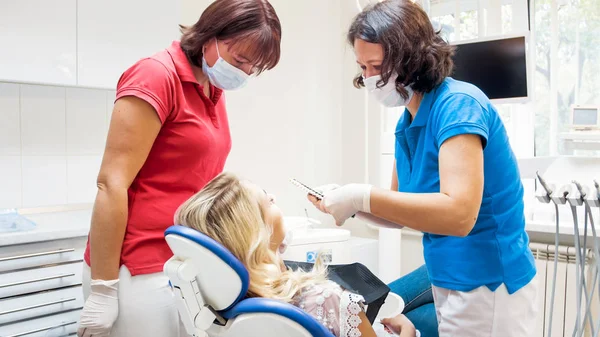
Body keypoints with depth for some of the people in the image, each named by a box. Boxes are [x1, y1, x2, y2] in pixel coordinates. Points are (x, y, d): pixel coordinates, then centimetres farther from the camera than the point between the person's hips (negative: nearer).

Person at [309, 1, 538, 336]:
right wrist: (347, 202, -7)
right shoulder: (408, 122, 5)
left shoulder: (458, 105, -20)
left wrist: (364, 197, -32)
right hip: (451, 281, 8)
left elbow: (459, 214, -32)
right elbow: (403, 210, 9)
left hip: (488, 284, -8)